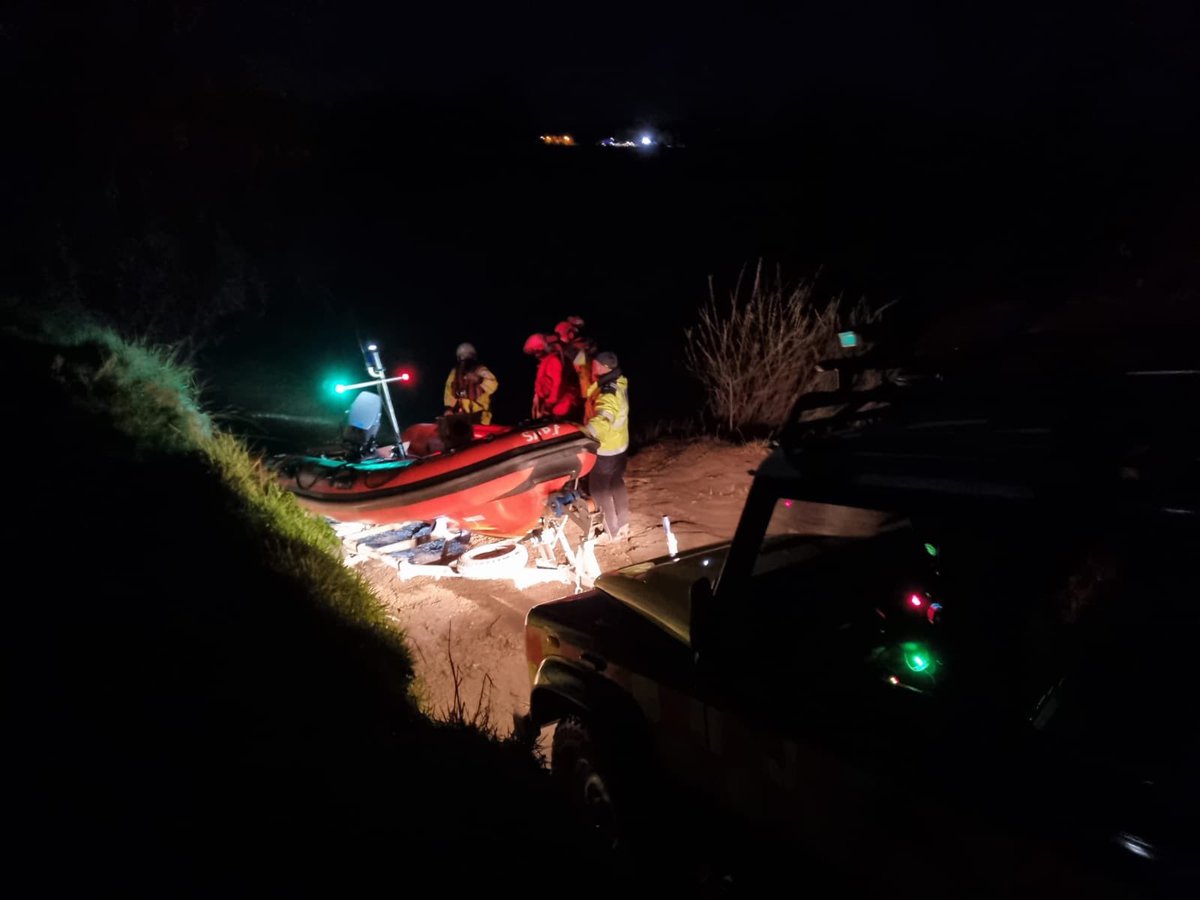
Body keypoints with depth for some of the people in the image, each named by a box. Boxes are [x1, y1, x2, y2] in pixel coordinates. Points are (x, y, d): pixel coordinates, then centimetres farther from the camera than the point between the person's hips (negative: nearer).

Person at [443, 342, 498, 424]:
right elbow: (449, 389, 11)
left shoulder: (480, 370, -3)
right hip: (461, 415, 4)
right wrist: (449, 408, 0)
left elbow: (493, 385, -17)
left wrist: (479, 380, -29)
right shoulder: (455, 372, 12)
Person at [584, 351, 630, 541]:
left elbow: (602, 421, -49)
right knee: (617, 484, 22)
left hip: (605, 449, -9)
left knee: (599, 489, 6)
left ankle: (611, 531, 16)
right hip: (619, 445, 9)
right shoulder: (619, 384, -1)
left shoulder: (609, 395, -30)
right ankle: (622, 525, 35)